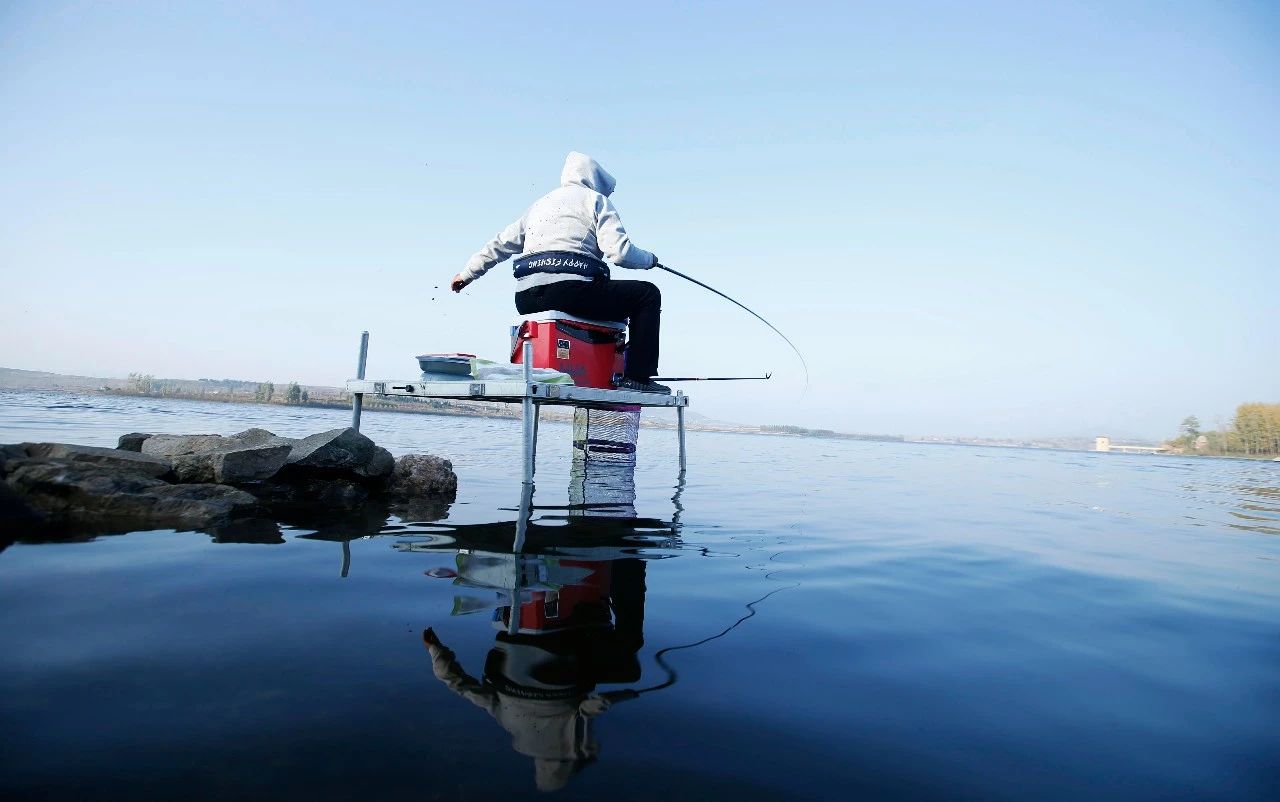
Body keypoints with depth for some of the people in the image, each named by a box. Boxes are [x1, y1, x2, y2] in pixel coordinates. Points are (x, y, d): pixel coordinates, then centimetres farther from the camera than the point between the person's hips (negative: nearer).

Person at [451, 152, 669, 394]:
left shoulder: (540, 204, 29)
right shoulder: (596, 200, 10)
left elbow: (501, 242, 32)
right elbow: (619, 252, -5)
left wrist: (467, 273, 42)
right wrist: (650, 259, 14)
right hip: (570, 289, -7)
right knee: (648, 293, 6)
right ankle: (637, 377, -5)